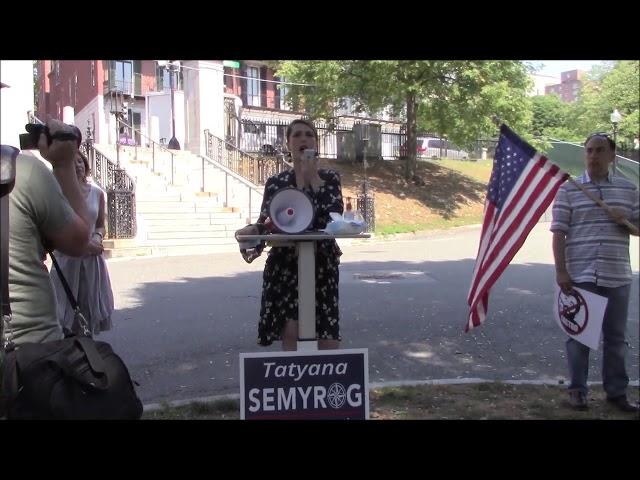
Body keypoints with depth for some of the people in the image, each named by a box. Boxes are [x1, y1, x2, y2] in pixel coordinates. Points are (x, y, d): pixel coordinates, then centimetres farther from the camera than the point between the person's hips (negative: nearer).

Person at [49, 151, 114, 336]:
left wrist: (97, 238, -7)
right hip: (67, 258, -3)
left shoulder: (97, 192, 5)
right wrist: (84, 244, -13)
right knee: (67, 306, 0)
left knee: (90, 304, 8)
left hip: (93, 258, 3)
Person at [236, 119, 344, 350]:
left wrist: (313, 178, -11)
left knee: (328, 335, 3)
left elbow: (333, 215, -12)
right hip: (285, 264, 0)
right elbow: (266, 222, 3)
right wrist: (251, 229, -19)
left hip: (322, 263, 1)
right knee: (291, 330, -8)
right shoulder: (276, 182, 4)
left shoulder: (330, 178, 5)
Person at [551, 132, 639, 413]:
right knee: (579, 334, 5)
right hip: (580, 276, -3)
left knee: (616, 336, 12)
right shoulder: (568, 190, 0)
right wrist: (561, 271, -10)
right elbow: (559, 233, -3)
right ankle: (577, 390, 16)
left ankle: (616, 391, 24)